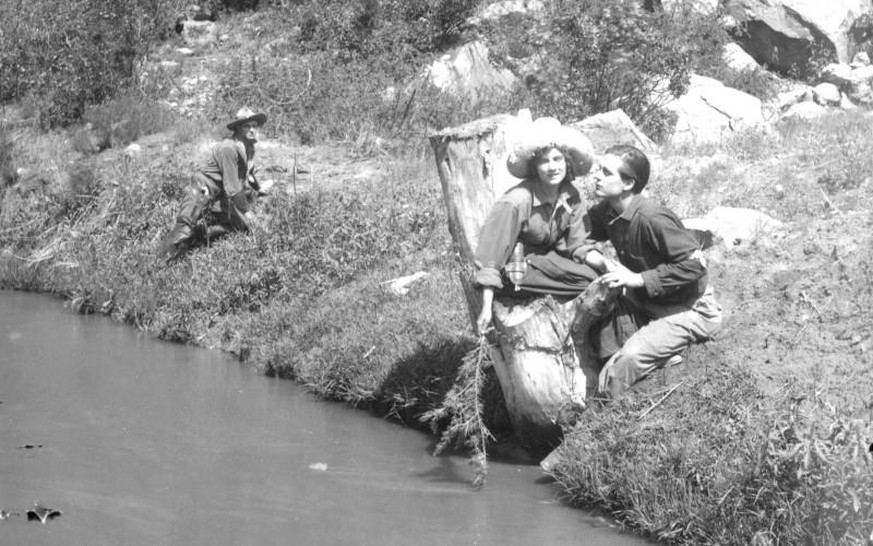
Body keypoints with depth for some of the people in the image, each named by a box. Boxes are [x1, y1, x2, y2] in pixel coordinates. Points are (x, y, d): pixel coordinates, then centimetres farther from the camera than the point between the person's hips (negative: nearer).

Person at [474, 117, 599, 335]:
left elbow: (577, 246, 3)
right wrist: (486, 308, -28)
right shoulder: (517, 201, -23)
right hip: (515, 271, -7)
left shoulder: (571, 196, -3)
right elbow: (491, 253, -24)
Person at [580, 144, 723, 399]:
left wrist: (639, 279, -27)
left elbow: (695, 264, -27)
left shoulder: (652, 219, -28)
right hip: (647, 303, 9)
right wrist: (602, 262, -17)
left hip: (687, 309, -9)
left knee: (625, 362, -24)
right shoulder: (605, 211, -3)